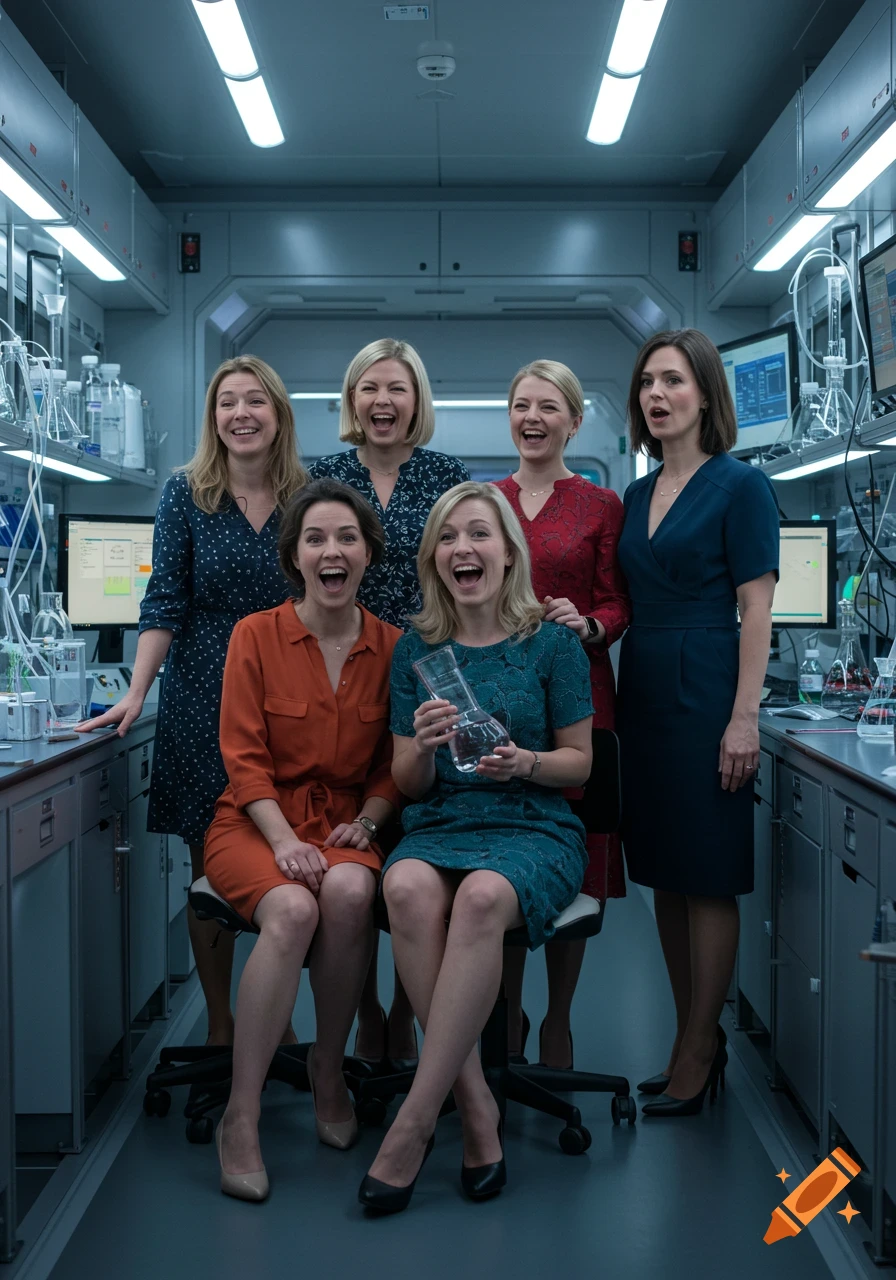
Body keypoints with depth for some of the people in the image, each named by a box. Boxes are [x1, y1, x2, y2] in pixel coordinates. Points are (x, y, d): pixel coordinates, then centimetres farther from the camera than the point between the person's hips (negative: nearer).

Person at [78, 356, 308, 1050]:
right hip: (203, 699, -1)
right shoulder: (186, 493, 1)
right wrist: (136, 693, -12)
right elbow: (165, 602, -4)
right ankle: (220, 1025, 18)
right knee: (211, 864, 4)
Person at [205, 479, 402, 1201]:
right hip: (257, 819, -1)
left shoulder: (391, 646, 5)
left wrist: (364, 823, -10)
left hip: (346, 823, 2)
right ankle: (241, 1115, -19)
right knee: (292, 909, -32)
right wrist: (285, 840, -18)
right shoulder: (256, 635, -1)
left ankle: (329, 1065, -7)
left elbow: (394, 763, 8)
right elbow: (245, 756, -5)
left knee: (350, 890, -33)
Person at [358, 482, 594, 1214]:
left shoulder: (551, 643, 2)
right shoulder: (417, 650, 9)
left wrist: (525, 761, -16)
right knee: (407, 888, -34)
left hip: (535, 827, -2)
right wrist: (423, 747, -13)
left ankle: (413, 1124, -27)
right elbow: (408, 785, 10)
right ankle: (477, 1106, -23)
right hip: (440, 825, 2)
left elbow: (580, 763, 5)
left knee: (483, 896, -37)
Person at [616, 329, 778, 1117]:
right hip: (644, 695, 7)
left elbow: (755, 611, -11)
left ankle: (695, 1057, 12)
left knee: (708, 880, 1)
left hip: (704, 696, -7)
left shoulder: (740, 486, -6)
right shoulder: (639, 496, 14)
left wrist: (744, 718, -17)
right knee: (665, 878, 12)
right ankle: (701, 1037, 25)